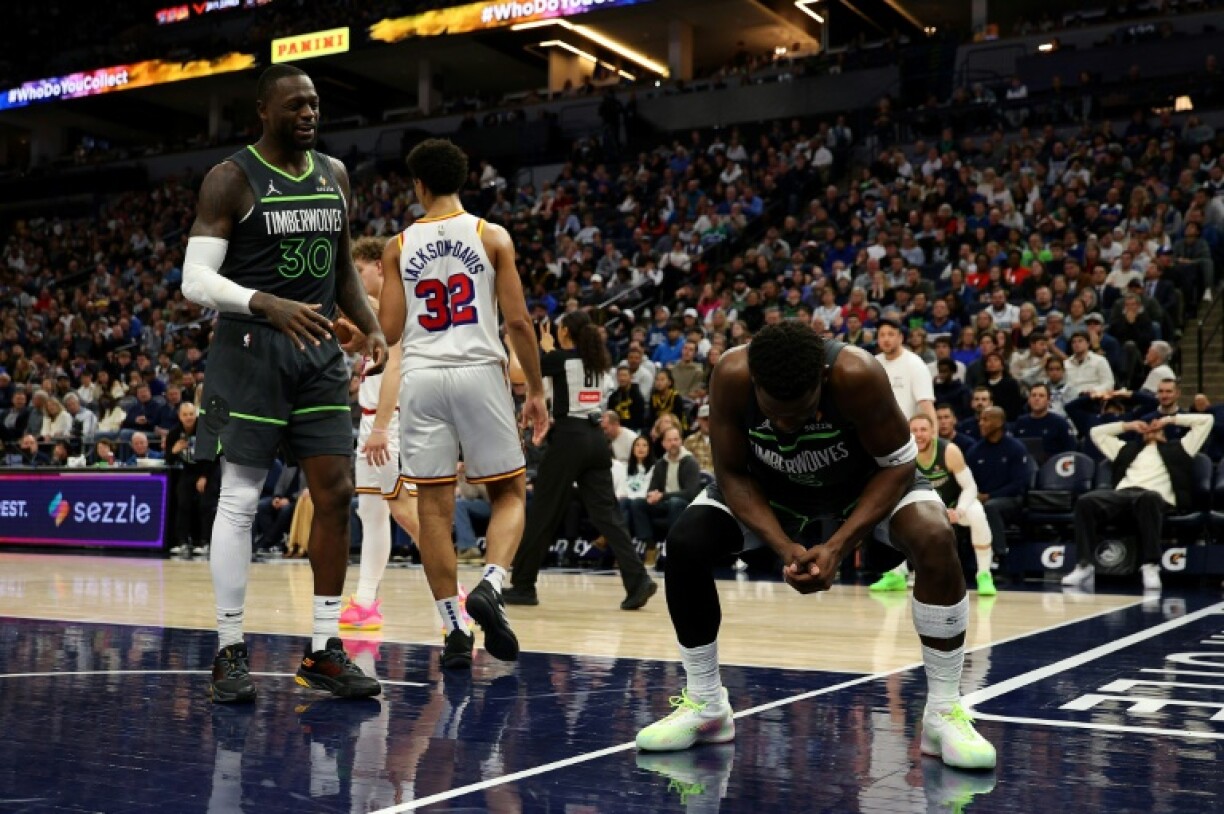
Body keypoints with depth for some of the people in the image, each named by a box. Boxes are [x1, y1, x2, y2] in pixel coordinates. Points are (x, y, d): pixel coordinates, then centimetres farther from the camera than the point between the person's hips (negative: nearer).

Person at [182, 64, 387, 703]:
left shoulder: (335, 174, 11)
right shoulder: (231, 178, -7)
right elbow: (196, 280, -13)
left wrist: (370, 328, 5)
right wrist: (270, 306, -29)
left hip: (319, 351, 6)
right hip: (250, 351, -5)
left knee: (336, 493, 1)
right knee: (239, 499, -3)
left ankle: (324, 650, 10)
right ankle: (231, 652, 8)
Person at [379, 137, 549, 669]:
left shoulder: (399, 246, 6)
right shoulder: (493, 237, 2)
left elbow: (389, 331, 2)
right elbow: (517, 321, -4)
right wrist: (536, 390, 5)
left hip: (421, 378, 2)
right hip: (479, 372, -1)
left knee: (434, 507, 6)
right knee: (509, 492, 12)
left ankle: (455, 630, 6)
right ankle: (489, 588, -11)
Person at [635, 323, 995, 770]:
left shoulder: (857, 374, -38)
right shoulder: (731, 376, -32)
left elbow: (897, 465, -25)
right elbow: (732, 473, -19)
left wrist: (838, 545, -33)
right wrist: (783, 546, -32)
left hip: (866, 483, -2)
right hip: (769, 490, 2)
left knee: (935, 539, -29)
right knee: (684, 544, -18)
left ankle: (944, 712, -13)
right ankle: (705, 704, 2)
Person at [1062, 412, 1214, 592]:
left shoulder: (1177, 448, 31)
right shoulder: (1128, 449, 38)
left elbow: (1206, 420, 31)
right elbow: (1097, 432, 48)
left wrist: (1170, 420, 33)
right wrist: (1127, 425, 41)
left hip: (1156, 498, -3)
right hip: (1122, 495, 3)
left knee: (1147, 498, -44)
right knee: (1086, 501, -30)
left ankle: (1150, 566, -41)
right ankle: (1085, 564, -31)